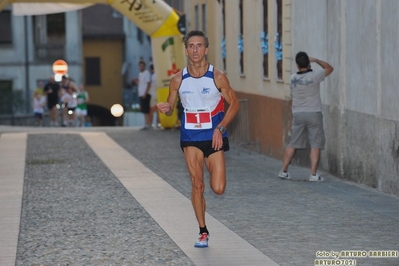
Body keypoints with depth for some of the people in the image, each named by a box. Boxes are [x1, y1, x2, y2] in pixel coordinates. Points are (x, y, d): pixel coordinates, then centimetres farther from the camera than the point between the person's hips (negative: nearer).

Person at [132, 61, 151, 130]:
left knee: (146, 110, -10)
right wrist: (136, 81, 3)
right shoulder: (140, 74, 18)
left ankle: (147, 124, -10)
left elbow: (148, 84, -14)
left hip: (145, 95, -9)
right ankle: (147, 124, 11)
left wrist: (145, 94, -19)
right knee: (144, 110, 8)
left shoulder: (147, 73, -8)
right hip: (141, 94, 9)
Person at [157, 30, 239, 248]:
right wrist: (166, 109, -16)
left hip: (214, 136, -1)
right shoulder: (178, 79, -1)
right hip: (190, 138, 1)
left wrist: (220, 127, -12)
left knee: (218, 189, -7)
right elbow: (170, 106, 9)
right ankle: (203, 232, 12)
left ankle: (212, 167, 30)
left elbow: (234, 104, -1)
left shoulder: (217, 77, -7)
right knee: (197, 185, -1)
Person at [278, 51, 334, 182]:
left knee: (293, 144, 12)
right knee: (316, 145, 1)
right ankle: (313, 174, -3)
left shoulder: (293, 78, 0)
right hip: (314, 114, -4)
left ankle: (284, 171, 17)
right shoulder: (314, 76, -10)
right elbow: (329, 68, 6)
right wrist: (315, 60, 11)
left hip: (298, 114, 4)